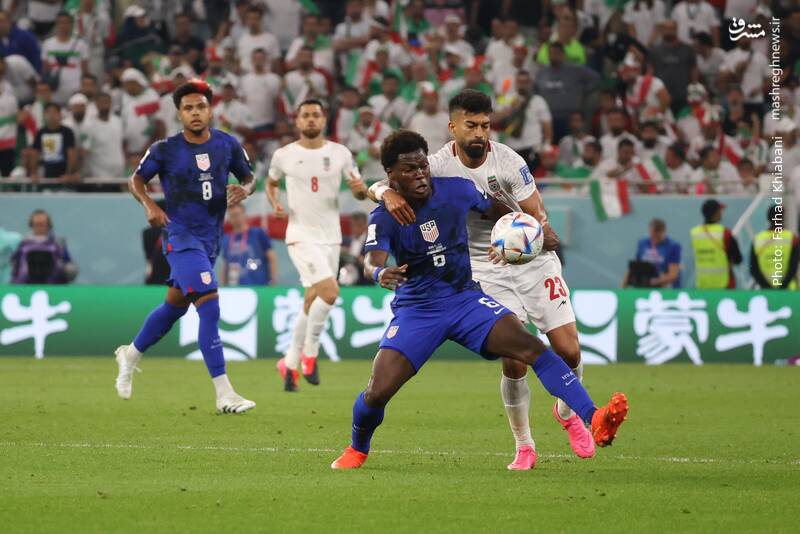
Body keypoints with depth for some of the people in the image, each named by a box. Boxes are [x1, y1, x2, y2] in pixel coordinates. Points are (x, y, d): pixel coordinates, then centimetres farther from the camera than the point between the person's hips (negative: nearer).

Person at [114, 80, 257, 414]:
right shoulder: (165, 150, -8)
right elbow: (137, 179, 6)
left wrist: (244, 189, -10)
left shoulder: (227, 145, 0)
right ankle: (224, 394, -19)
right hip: (181, 236, -6)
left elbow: (249, 178, 13)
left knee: (175, 305, 19)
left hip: (211, 238, 6)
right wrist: (149, 205, -13)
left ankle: (130, 355, 44)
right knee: (209, 307, -18)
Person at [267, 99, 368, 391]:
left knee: (311, 304, 9)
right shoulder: (284, 155, -1)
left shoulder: (340, 153, 3)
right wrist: (275, 203, -3)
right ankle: (309, 353, -4)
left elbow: (360, 193, 7)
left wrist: (361, 188, -16)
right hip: (302, 237, -4)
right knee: (330, 293, -22)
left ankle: (290, 362, 25)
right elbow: (271, 183, 17)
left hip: (331, 238, 4)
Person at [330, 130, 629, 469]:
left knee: (530, 347, -22)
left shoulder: (456, 190, -6)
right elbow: (372, 262, -31)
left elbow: (501, 211, 14)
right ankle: (357, 450, 20)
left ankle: (594, 421, -30)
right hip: (415, 310, -1)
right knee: (377, 392, -13)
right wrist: (380, 274, -54)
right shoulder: (383, 217, -13)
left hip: (465, 299, 1)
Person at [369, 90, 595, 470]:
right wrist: (388, 193, -38)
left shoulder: (508, 162, -14)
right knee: (514, 360, -15)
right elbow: (378, 187, -14)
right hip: (487, 268, 0)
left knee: (568, 351, -5)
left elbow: (539, 219, -14)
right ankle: (523, 446, 4)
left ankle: (567, 412, 27)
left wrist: (542, 236, -37)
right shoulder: (439, 165, -11)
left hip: (534, 259, 0)